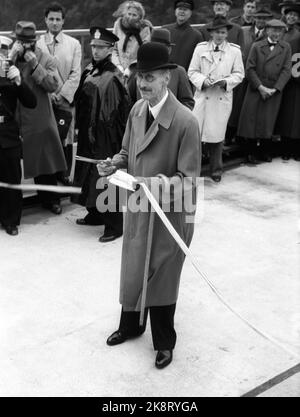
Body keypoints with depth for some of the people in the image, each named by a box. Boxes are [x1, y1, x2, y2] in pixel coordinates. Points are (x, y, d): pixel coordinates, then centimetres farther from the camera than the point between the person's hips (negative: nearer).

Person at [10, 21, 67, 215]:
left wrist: (35, 64, -20)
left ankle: (50, 199, 25)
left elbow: (53, 85, -14)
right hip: (13, 120, 1)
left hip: (40, 120, -1)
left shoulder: (46, 59, -1)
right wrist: (12, 58, -18)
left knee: (45, 161, 9)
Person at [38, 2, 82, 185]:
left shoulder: (74, 44, 9)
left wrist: (61, 96, -7)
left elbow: (75, 74, 2)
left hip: (66, 100, 1)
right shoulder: (37, 44, 6)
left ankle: (64, 177, 13)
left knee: (66, 140, 1)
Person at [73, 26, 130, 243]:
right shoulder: (89, 71, 8)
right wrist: (81, 126, 12)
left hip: (106, 136, -8)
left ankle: (115, 225, 7)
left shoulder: (114, 77, -15)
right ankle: (96, 214, 33)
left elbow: (121, 111, -17)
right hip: (88, 132, 8)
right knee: (90, 174, 17)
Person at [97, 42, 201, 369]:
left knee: (162, 277, 12)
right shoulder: (137, 109, -3)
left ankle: (164, 341, 36)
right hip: (137, 206, 6)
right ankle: (131, 326, 46)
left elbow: (189, 179, -21)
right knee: (132, 270, 20)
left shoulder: (185, 122, -24)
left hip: (169, 212, -6)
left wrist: (158, 183, -35)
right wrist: (114, 164, -10)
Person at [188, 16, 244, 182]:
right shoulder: (200, 48, 5)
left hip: (222, 98, 0)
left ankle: (216, 170, 20)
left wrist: (226, 82, -12)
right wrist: (203, 80, -13)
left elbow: (239, 74, 7)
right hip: (202, 96, 0)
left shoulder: (235, 50, 4)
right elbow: (192, 71, 6)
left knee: (217, 134, 5)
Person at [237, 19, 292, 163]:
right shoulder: (256, 46, 4)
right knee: (252, 121, 0)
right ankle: (251, 153, 12)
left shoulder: (286, 48, 7)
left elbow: (286, 70, 1)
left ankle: (266, 152, 17)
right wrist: (260, 87, -12)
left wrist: (275, 89, -11)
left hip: (274, 92, 1)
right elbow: (250, 69, -2)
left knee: (269, 122, 3)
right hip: (255, 90, -1)